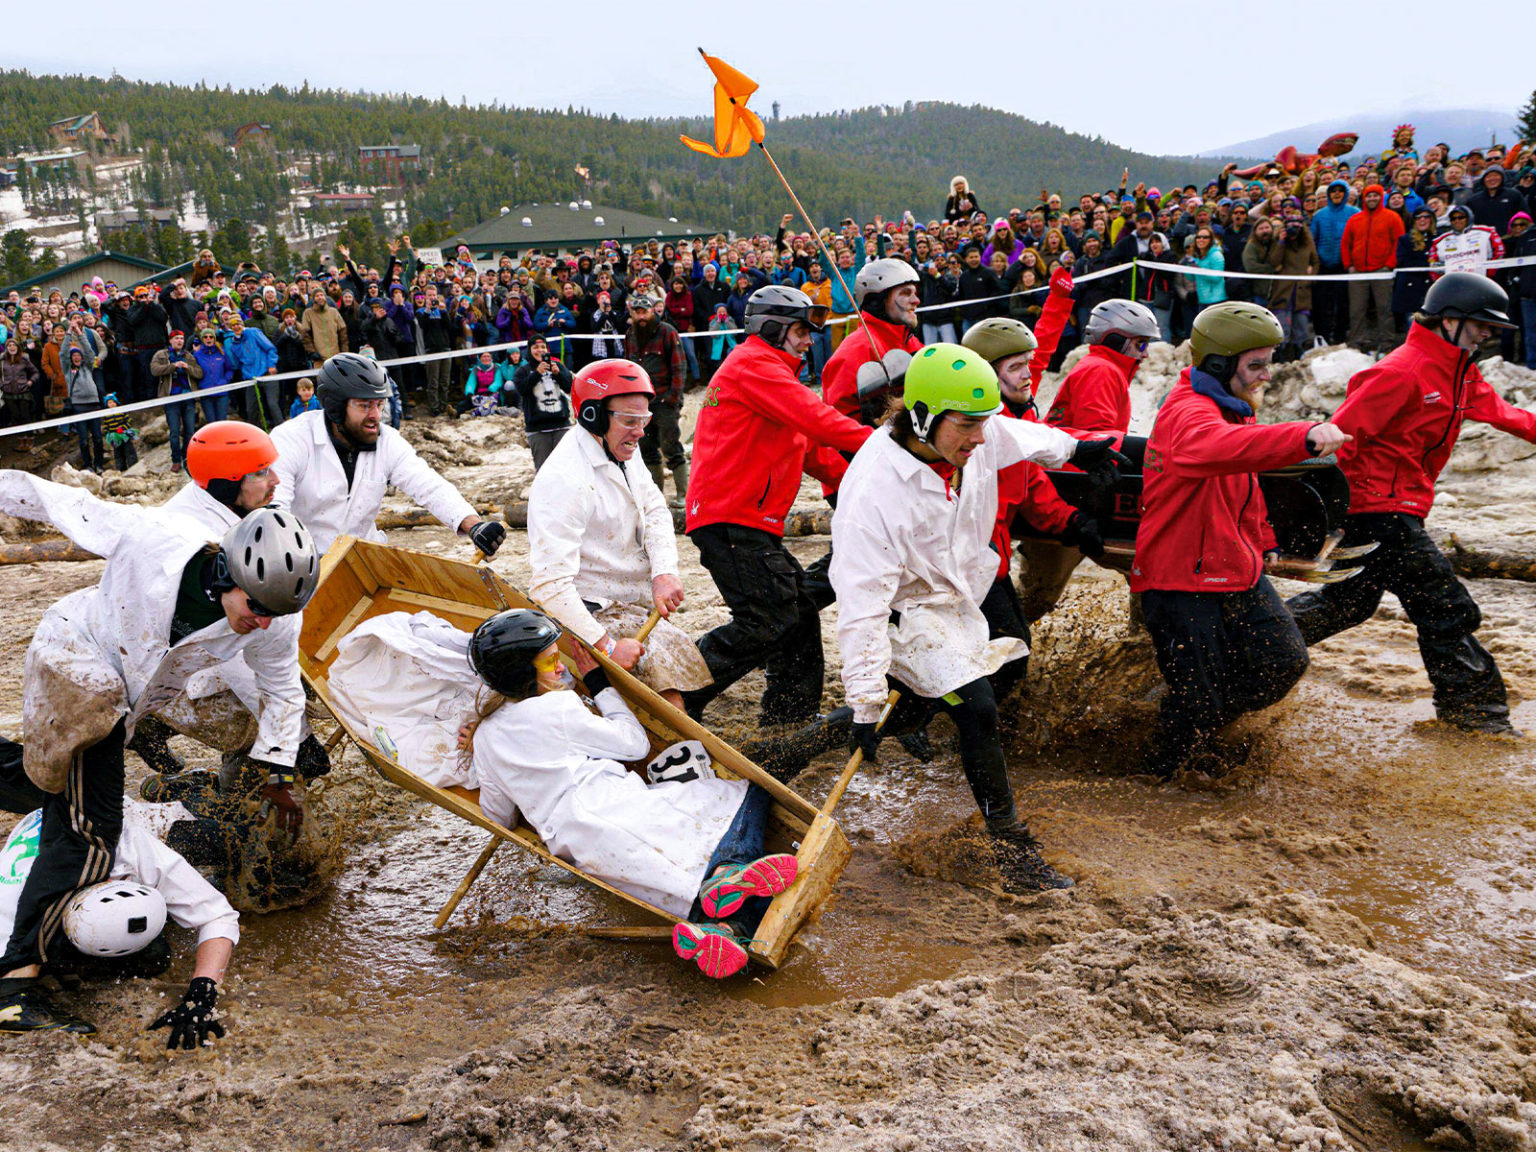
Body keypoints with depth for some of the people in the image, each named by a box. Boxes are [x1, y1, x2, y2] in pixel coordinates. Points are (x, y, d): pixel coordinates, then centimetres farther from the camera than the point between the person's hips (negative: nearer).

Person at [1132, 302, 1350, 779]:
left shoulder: (1233, 409, 12)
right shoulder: (1188, 412, -22)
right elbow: (1215, 447, -48)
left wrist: (1261, 543, 27)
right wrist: (1304, 437, -59)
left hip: (1236, 570, 9)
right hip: (1180, 578, -9)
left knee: (1284, 662, 4)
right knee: (1196, 701, -2)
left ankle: (1200, 728, 28)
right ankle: (1157, 775, 27)